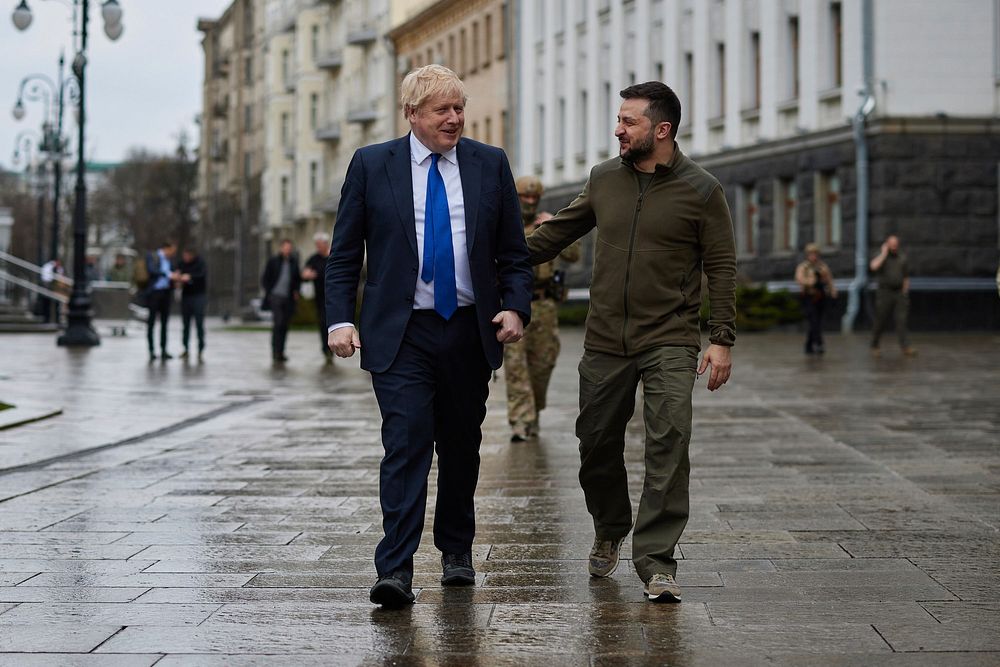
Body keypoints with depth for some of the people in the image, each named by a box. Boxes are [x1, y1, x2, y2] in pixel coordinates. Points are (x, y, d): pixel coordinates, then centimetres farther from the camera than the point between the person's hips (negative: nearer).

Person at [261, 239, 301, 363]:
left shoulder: (294, 262, 8)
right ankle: (275, 353, -9)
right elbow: (265, 279, 3)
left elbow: (298, 278, 19)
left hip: (288, 298, 4)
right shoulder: (273, 261, -1)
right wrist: (269, 292, -5)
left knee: (285, 326, 6)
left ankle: (280, 353, 14)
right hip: (276, 297, -4)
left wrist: (296, 291, 4)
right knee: (278, 324, -13)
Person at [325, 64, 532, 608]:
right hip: (402, 334, -3)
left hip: (470, 331, 3)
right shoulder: (371, 165, 1)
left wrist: (515, 307, -7)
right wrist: (340, 319, -8)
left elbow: (513, 252, 9)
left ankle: (456, 551, 30)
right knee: (406, 444, -13)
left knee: (462, 447, 13)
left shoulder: (490, 165, 6)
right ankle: (395, 570, -14)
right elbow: (344, 253, 3)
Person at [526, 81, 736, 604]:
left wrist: (721, 339, -8)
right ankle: (609, 532, 35)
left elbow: (721, 267, -2)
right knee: (597, 444, 10)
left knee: (668, 447, -14)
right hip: (605, 341, 4)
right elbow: (560, 231, 20)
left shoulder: (700, 190, -3)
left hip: (669, 344, -4)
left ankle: (656, 562, -10)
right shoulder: (604, 180, 7)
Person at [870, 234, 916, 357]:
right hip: (884, 293, -2)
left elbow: (906, 278, 16)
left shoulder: (902, 258, 12)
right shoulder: (880, 257, 0)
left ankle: (906, 347, -16)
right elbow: (874, 267, -24)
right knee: (880, 322, 3)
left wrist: (905, 294, 9)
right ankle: (874, 346, 21)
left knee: (901, 320, -9)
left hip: (899, 293, 2)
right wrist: (884, 253, -15)